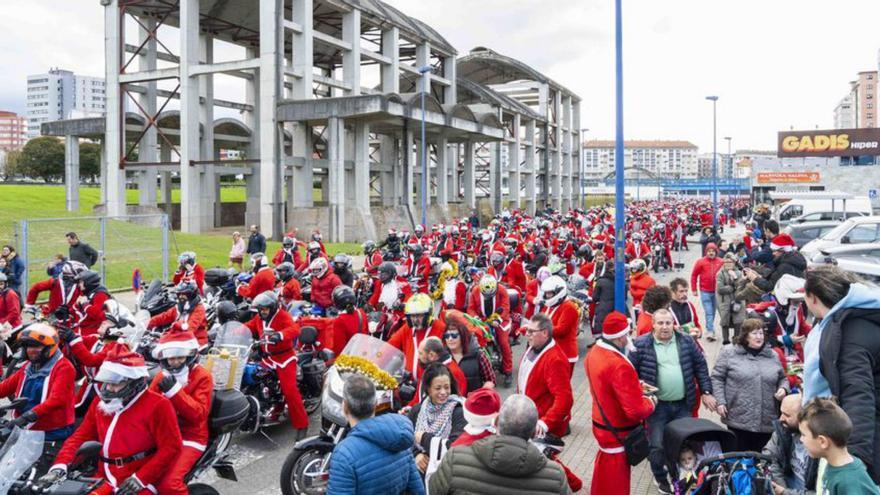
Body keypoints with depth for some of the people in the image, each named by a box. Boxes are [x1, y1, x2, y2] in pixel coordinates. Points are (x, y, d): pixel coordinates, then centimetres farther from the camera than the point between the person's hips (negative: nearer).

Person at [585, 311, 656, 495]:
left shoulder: (594, 352, -6)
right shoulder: (620, 366, -33)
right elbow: (636, 410, -31)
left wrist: (635, 386, 8)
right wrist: (650, 402, -11)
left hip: (601, 424, 8)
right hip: (618, 434, -8)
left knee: (603, 477, 29)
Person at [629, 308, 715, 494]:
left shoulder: (686, 341, 1)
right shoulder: (641, 345, -10)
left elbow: (700, 366, 7)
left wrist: (706, 392, 4)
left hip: (683, 404, 3)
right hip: (657, 405, -3)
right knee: (658, 446, 1)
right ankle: (660, 477, 27)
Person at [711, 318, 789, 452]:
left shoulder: (772, 355, 12)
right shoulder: (729, 352, 0)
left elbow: (782, 378, 22)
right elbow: (717, 378, 0)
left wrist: (783, 388, 0)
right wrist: (720, 402, -8)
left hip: (766, 422, 4)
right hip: (738, 420, -3)